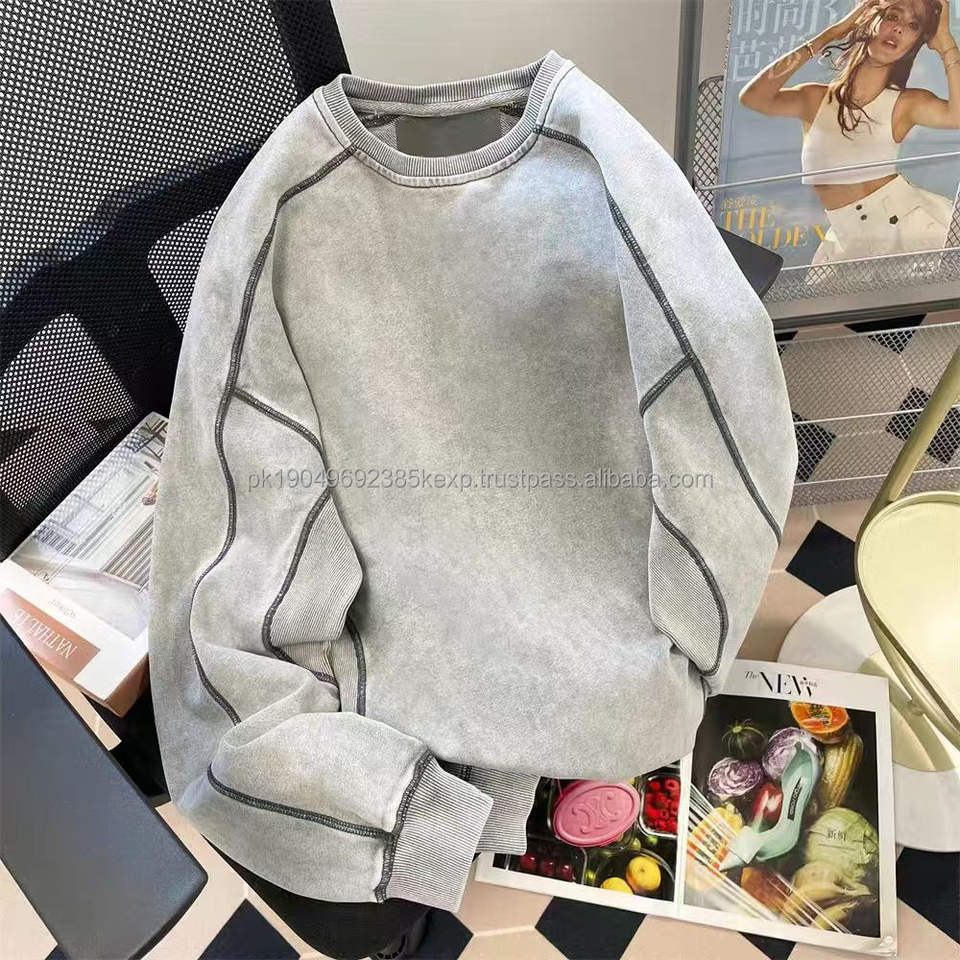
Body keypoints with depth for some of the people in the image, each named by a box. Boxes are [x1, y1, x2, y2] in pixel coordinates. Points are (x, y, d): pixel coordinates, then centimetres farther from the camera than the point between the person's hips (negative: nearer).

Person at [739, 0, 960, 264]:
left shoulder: (906, 103, 0)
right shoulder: (816, 100, 3)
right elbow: (752, 97, -17)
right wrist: (831, 33, -9)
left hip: (909, 221, -1)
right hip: (849, 240, 1)